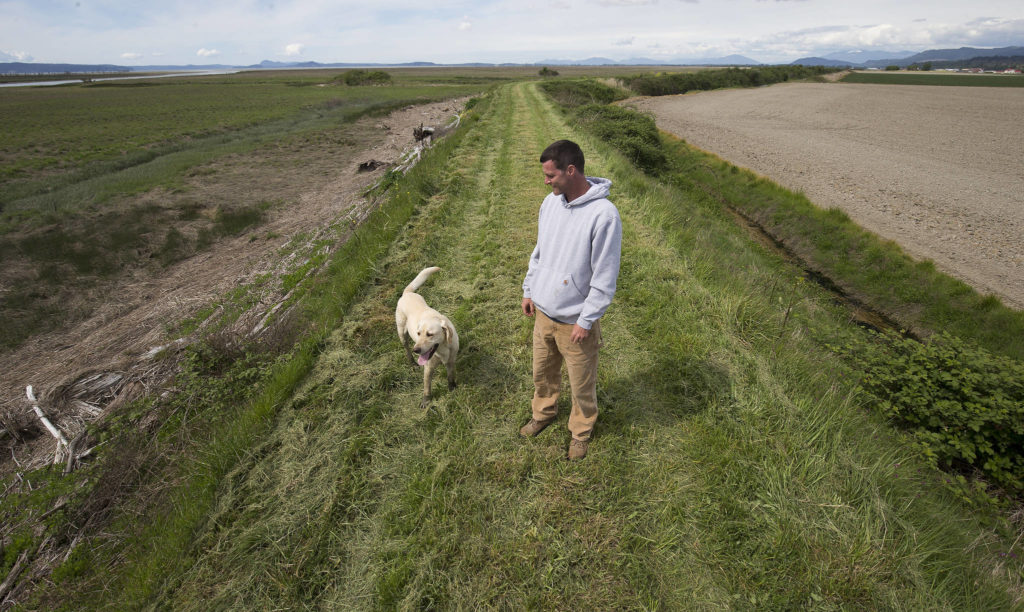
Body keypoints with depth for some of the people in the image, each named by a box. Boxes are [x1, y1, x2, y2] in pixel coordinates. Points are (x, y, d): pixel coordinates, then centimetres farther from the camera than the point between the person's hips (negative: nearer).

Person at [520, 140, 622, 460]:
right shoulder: (550, 202, 0)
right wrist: (529, 290, 14)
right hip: (543, 312, 6)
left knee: (581, 384, 14)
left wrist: (586, 321, -17)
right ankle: (543, 412, 51)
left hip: (575, 320, -6)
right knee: (542, 372, 24)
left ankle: (581, 430, 40)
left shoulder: (604, 214, -23)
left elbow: (605, 277, -20)